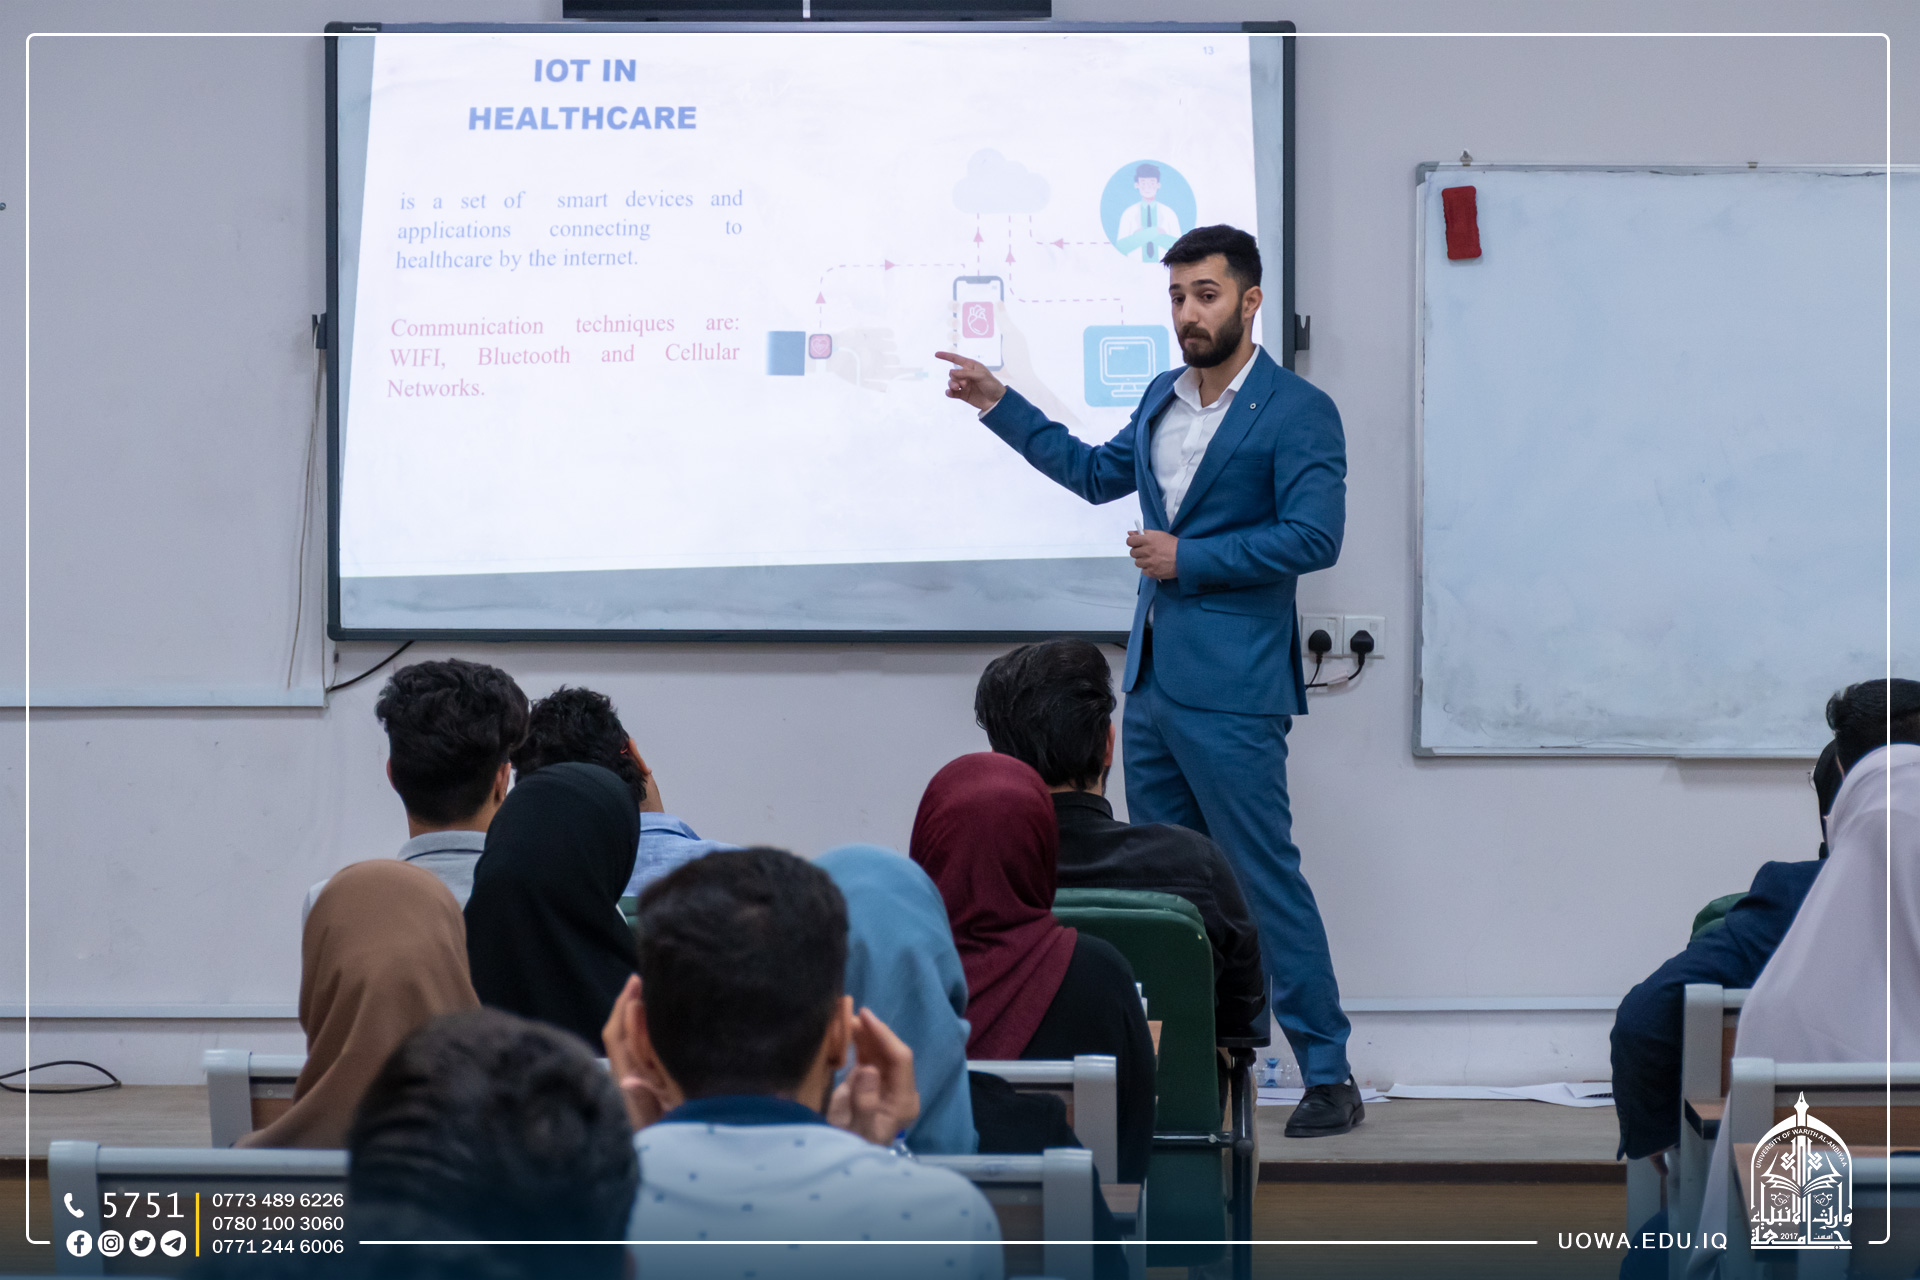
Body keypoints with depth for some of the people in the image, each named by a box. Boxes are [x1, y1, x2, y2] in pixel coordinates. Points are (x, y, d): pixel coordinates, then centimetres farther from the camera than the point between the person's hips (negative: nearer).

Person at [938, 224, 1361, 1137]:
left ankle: (1328, 1077, -4)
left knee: (1265, 880, -9)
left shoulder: (1298, 412, -9)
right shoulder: (1164, 397, 15)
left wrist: (1189, 558, -15)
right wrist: (998, 404, 26)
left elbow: (1314, 537, -17)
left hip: (1231, 690, -8)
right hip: (1153, 678, 8)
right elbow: (1097, 473, 30)